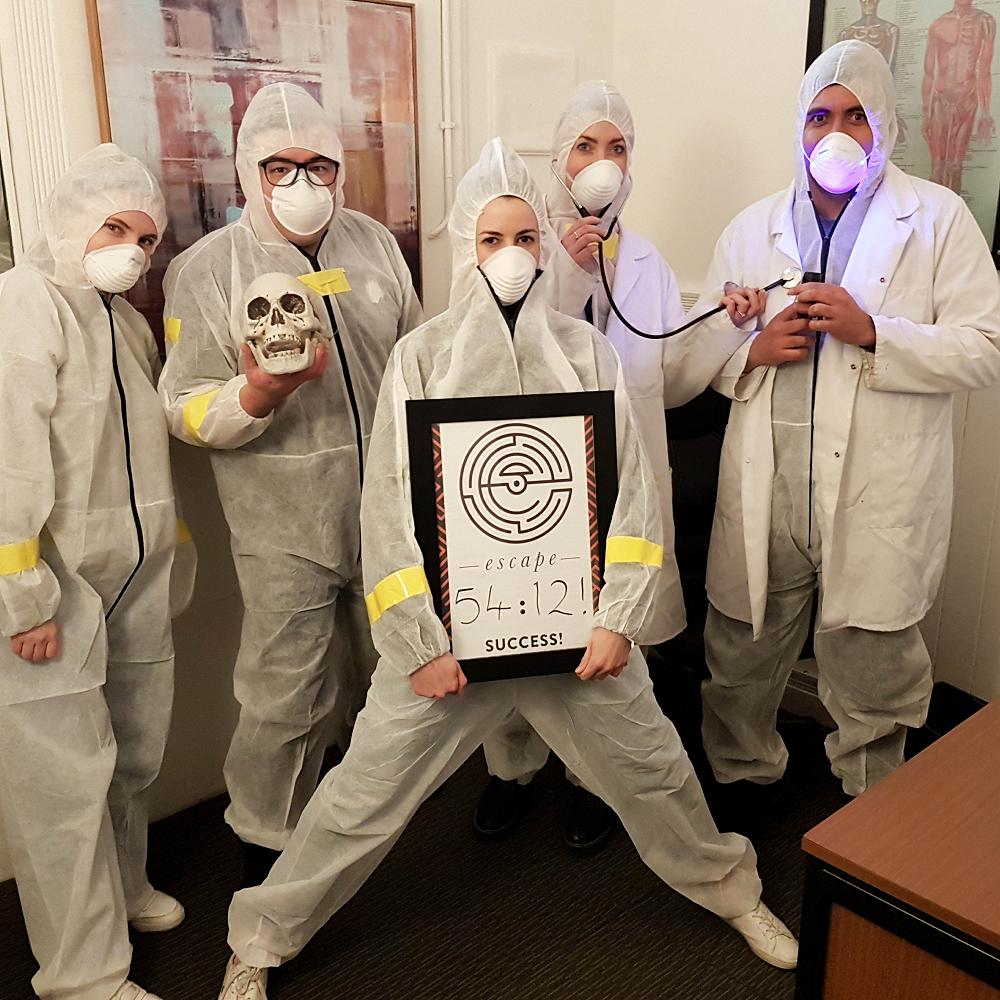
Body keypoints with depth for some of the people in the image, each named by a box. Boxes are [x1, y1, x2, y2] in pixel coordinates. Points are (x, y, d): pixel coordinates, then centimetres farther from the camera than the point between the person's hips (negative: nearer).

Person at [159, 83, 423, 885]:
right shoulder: (208, 269, -7)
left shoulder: (374, 242, 5)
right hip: (286, 525, -4)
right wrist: (257, 396, -29)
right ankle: (267, 851, 25)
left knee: (387, 675, 21)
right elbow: (188, 412, -9)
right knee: (285, 698, 1)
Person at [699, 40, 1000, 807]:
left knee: (873, 683, 10)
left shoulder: (938, 219, 2)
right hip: (765, 496, 3)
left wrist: (872, 331, -17)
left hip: (878, 503, -2)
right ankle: (739, 777, 39)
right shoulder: (752, 230, 11)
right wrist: (754, 352, -9)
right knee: (740, 658, 14)